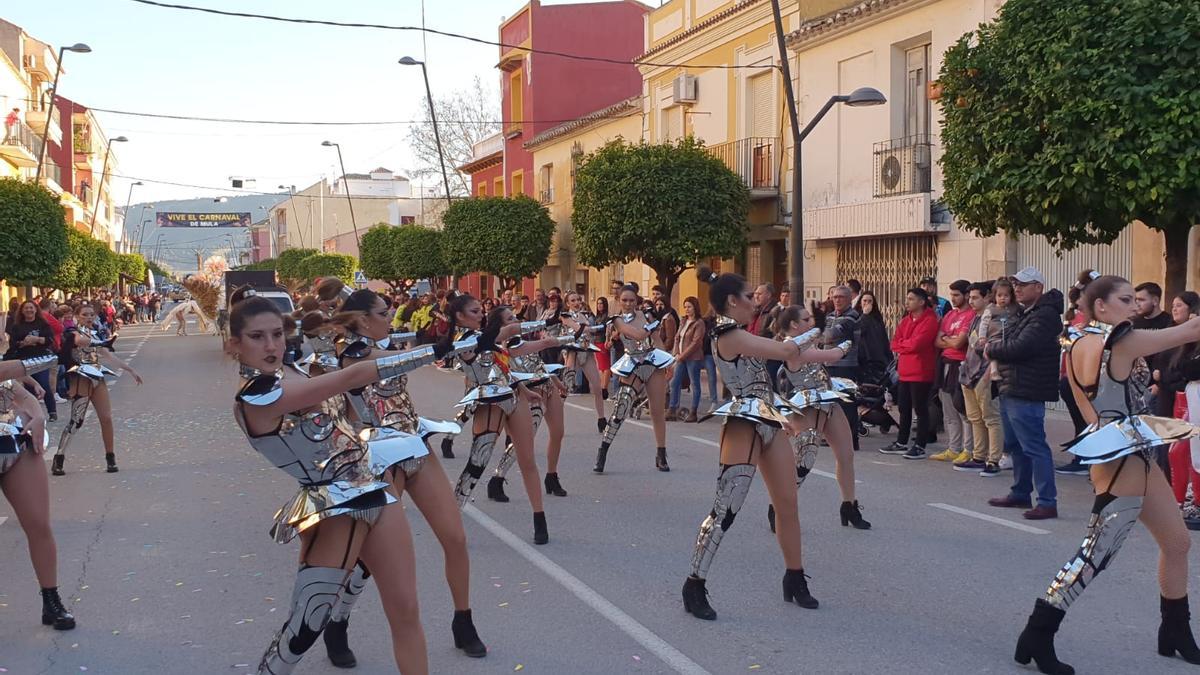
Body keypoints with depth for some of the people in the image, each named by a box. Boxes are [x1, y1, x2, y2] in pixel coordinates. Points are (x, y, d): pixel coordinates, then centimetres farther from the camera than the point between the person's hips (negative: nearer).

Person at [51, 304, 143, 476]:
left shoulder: (95, 335, 19)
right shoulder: (72, 332, -3)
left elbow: (108, 356, 23)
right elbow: (80, 340, -28)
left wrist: (130, 370, 21)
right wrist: (103, 343, -19)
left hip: (98, 378, 7)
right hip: (81, 379, -7)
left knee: (106, 418, 1)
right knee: (76, 420, -9)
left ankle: (110, 458, 8)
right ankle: (58, 460, -4)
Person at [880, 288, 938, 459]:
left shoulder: (929, 320, -11)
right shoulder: (906, 320, 15)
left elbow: (916, 344, -20)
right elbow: (894, 344, 10)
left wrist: (901, 344, -2)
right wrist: (908, 346, -8)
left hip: (920, 373, -8)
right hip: (904, 371, 8)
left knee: (920, 409, -2)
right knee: (904, 408, 15)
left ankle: (920, 447, 3)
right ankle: (901, 443, 25)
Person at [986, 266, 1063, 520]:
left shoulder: (1045, 316, -14)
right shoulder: (1023, 314, 19)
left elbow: (1020, 347, -23)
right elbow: (1005, 341, 17)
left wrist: (992, 349, -8)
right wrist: (995, 348, -5)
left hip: (1026, 393, -10)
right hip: (1010, 389, 10)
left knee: (1034, 447, -9)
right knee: (1015, 446, 18)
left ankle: (1048, 502, -6)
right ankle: (1020, 494, 29)